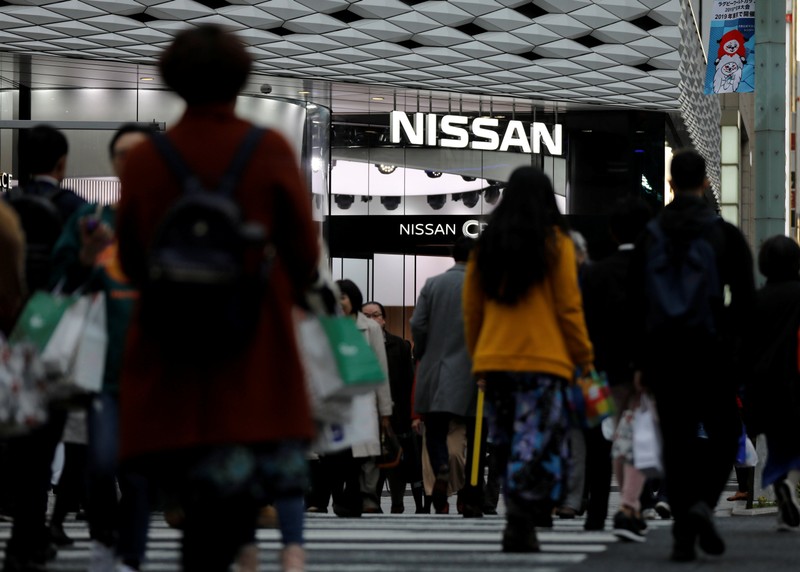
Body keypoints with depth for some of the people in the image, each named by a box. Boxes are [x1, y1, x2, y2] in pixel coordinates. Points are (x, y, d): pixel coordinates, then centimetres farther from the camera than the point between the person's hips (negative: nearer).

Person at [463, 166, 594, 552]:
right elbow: (568, 307, -3)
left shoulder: (486, 245, 9)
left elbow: (471, 310, 13)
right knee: (538, 448, -5)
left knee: (508, 449, 14)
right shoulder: (555, 242, -2)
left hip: (493, 360, 4)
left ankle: (519, 526, 13)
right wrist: (584, 357, 5)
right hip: (543, 361, -4)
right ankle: (521, 530, -20)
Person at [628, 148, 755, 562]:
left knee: (677, 442, 6)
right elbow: (745, 299, -7)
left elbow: (635, 305, 6)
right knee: (723, 434, 9)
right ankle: (703, 502, -16)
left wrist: (641, 362, 9)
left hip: (663, 356, 2)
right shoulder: (725, 235, -2)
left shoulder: (649, 237, 6)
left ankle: (683, 532, 2)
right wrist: (732, 344, 2)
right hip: (711, 355, -2)